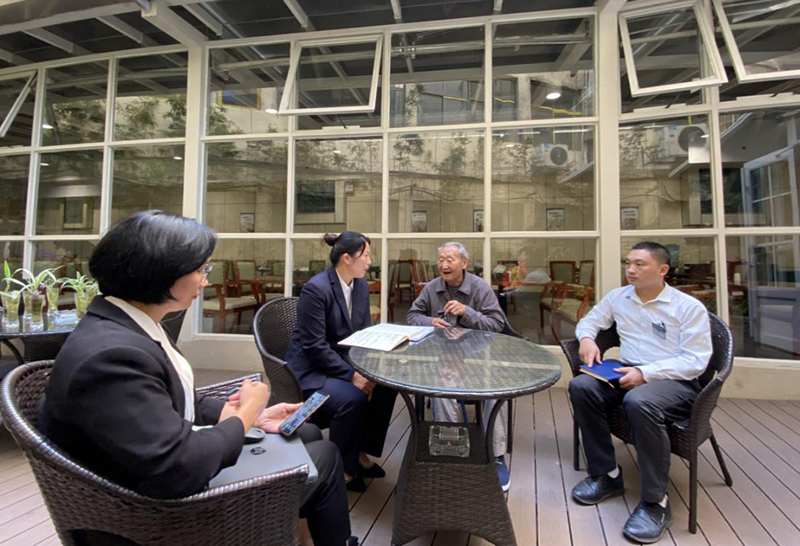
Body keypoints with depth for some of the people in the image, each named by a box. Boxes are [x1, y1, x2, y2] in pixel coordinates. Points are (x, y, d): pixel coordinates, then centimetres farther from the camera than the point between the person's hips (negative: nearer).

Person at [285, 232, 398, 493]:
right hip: (310, 369, -7)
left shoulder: (361, 285, 1)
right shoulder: (316, 288, -22)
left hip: (344, 362, 8)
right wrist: (352, 376, -25)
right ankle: (342, 468, -2)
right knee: (352, 398, -30)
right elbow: (315, 346, -24)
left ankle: (361, 453, 8)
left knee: (386, 385, -12)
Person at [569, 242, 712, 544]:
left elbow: (696, 360, -9)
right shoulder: (617, 297, 11)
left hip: (675, 381, -5)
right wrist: (587, 338, -4)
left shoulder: (690, 307, -3)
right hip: (628, 373, 5)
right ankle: (607, 475, -6)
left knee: (639, 402, -38)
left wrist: (646, 373, -22)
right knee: (580, 386, -22)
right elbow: (589, 320, 21)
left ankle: (656, 502, -19)